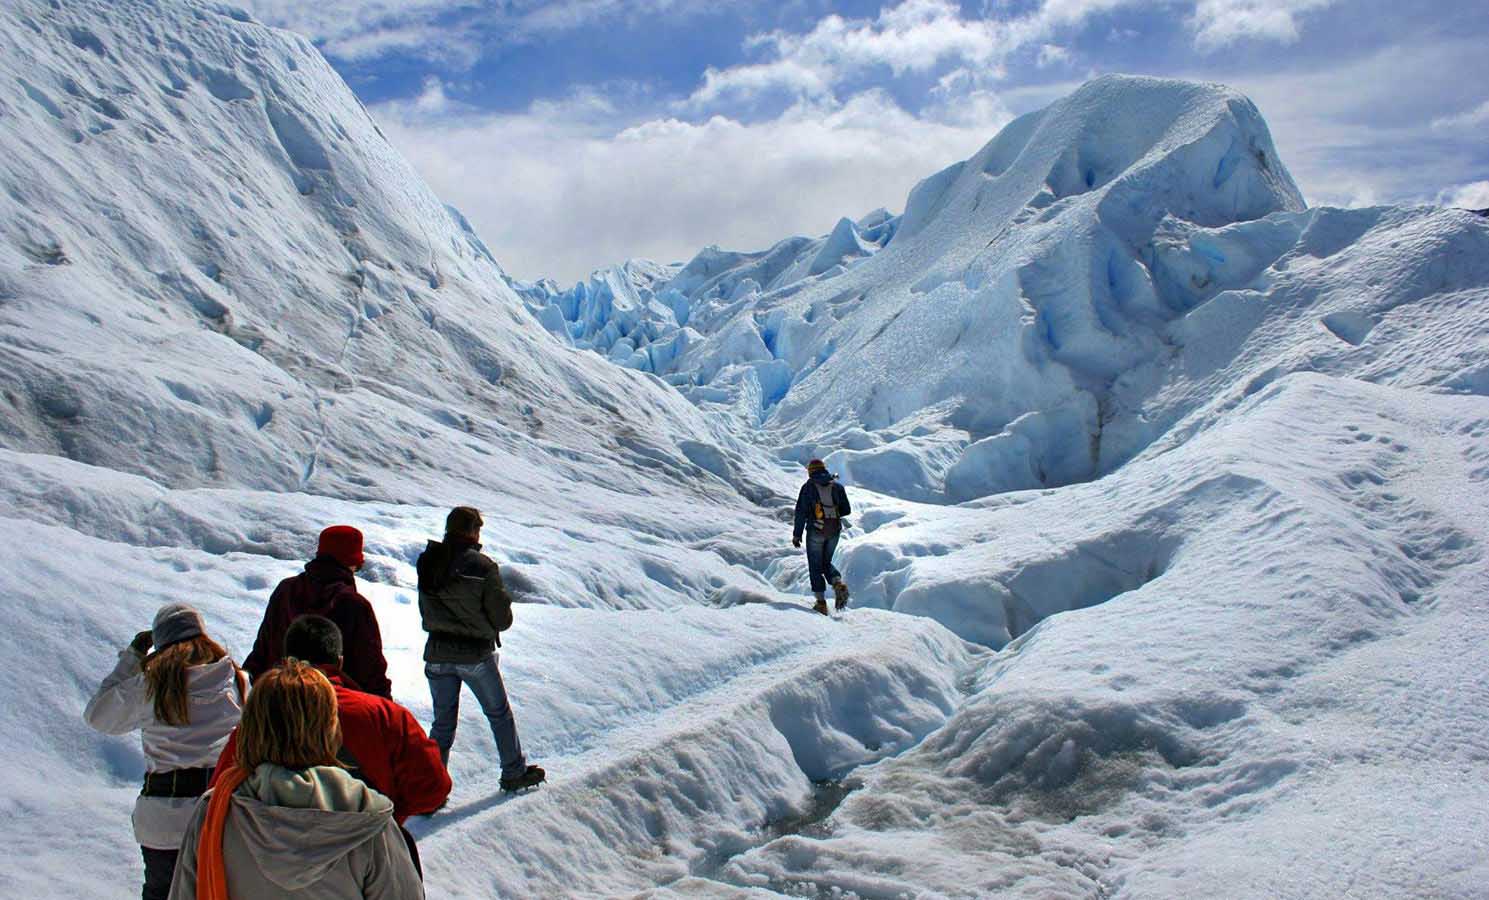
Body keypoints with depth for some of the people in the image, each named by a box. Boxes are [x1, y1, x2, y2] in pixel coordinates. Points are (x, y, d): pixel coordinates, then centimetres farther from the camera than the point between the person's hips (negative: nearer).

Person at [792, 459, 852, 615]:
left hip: (816, 531, -3)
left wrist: (796, 534, -3)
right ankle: (838, 584, -7)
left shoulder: (808, 487, -3)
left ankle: (821, 601, 1)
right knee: (826, 562, 20)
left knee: (815, 566, 8)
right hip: (834, 532, 3)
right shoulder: (837, 486, 6)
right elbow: (847, 510, 6)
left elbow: (801, 512, -7)